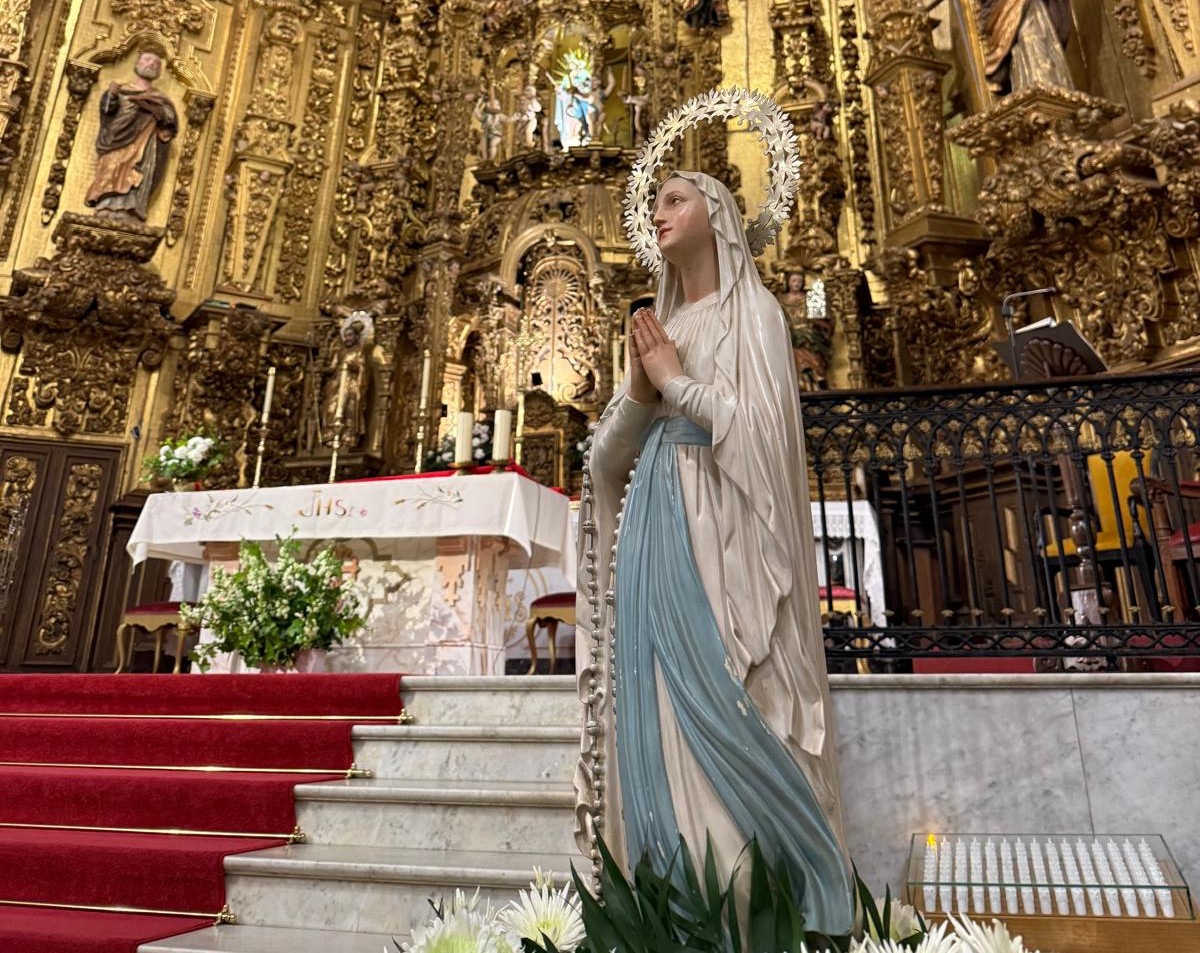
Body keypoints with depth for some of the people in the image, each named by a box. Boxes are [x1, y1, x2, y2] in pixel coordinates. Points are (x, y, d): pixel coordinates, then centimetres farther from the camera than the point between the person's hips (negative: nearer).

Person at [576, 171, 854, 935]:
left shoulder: (752, 310, 5)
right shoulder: (658, 324, 21)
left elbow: (763, 425, -11)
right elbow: (610, 450, 15)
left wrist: (676, 381, -3)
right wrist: (639, 392, -3)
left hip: (720, 523, -5)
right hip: (654, 523, 6)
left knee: (727, 702, -9)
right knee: (659, 701, 2)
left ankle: (751, 891, 4)